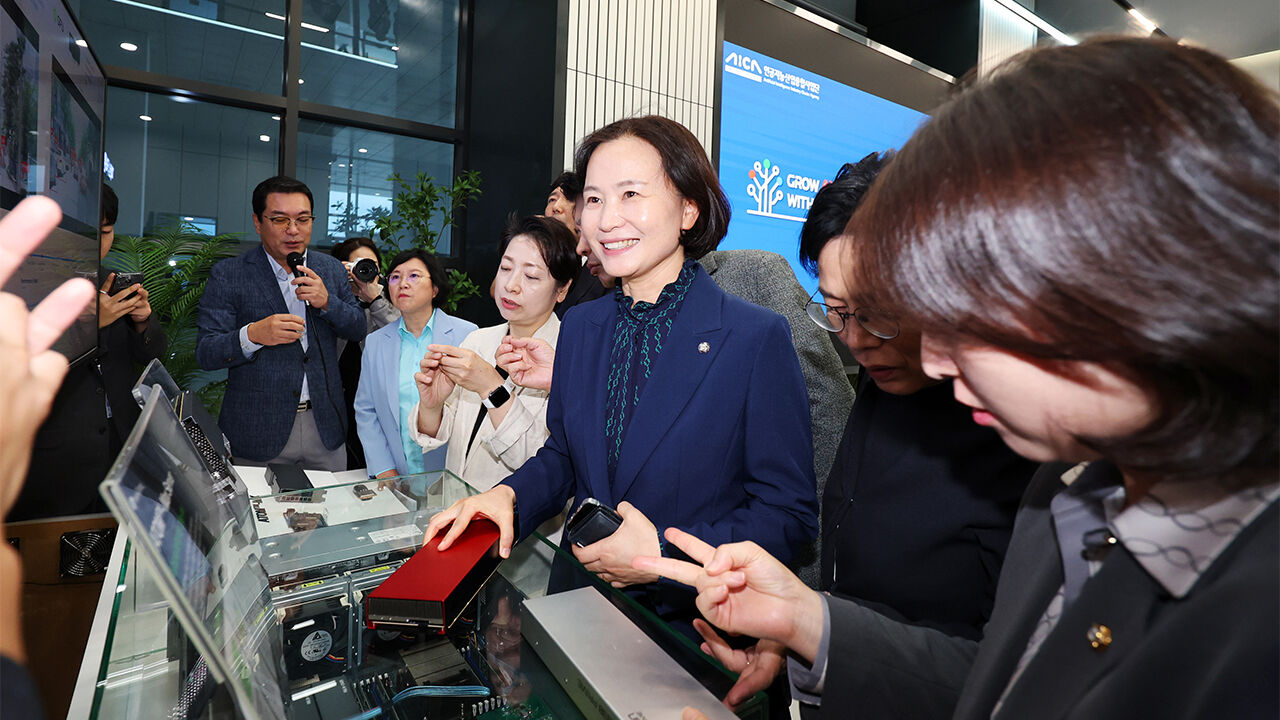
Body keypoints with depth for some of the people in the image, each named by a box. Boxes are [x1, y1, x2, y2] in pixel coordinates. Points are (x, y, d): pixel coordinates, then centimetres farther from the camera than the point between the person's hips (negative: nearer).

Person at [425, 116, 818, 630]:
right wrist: (508, 495, -4)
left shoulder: (758, 338, -13)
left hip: (692, 622, -2)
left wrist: (665, 554, -17)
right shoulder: (580, 327, 5)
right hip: (580, 603, 3)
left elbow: (790, 513, -9)